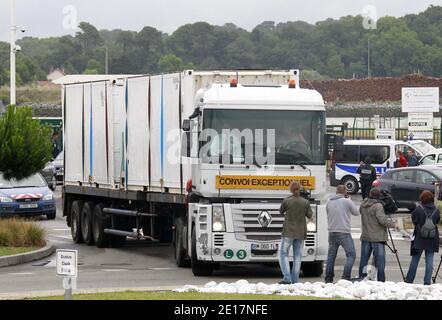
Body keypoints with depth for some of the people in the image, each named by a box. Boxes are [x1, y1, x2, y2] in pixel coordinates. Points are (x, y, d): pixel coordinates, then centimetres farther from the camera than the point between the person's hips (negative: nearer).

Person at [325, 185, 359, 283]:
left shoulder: (329, 202, 7)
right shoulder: (347, 201, -7)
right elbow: (356, 212, 7)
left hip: (332, 232, 5)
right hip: (344, 233, -5)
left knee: (331, 256, 13)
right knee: (351, 255, 2)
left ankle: (328, 279, 13)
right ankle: (346, 277, -11)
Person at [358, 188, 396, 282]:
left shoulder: (363, 205, 3)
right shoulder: (378, 206, -15)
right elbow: (382, 220, -22)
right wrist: (393, 224, -7)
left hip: (365, 237, 6)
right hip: (377, 237, -5)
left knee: (364, 259, 13)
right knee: (380, 260, -1)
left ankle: (361, 278, 15)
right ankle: (381, 280, -2)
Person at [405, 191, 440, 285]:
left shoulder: (419, 209, -12)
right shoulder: (436, 210, -4)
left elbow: (414, 221, -4)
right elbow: (437, 221, 7)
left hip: (419, 238, -2)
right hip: (432, 239, 2)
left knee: (415, 260, 9)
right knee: (429, 261, 6)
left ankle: (409, 280, 15)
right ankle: (427, 282, 5)